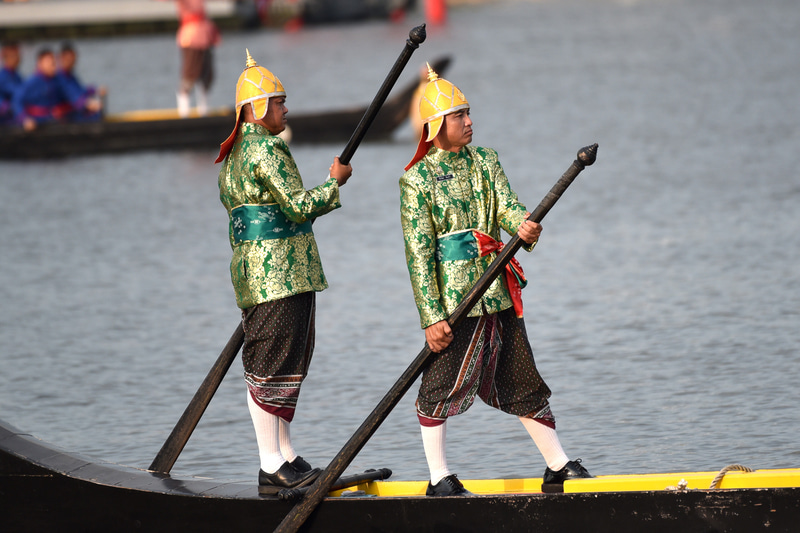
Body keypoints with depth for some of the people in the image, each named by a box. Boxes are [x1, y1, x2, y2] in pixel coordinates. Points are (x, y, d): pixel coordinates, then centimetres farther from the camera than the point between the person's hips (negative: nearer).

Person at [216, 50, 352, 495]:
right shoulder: (265, 150, -15)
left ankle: (286, 457, 18)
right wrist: (335, 182, -4)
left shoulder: (235, 154, 17)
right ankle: (273, 467, -4)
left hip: (258, 274, 11)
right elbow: (299, 206, -18)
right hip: (278, 274, -11)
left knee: (288, 363, 14)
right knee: (271, 366, -7)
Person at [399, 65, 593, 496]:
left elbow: (506, 205, -4)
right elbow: (418, 254, -11)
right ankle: (439, 480, 7)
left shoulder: (484, 161, 10)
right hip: (453, 298, -5)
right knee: (440, 386, -3)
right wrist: (432, 316, -16)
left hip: (497, 294, 5)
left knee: (522, 381, 11)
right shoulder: (417, 180, -8)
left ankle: (558, 467, 18)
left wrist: (522, 224, -30)